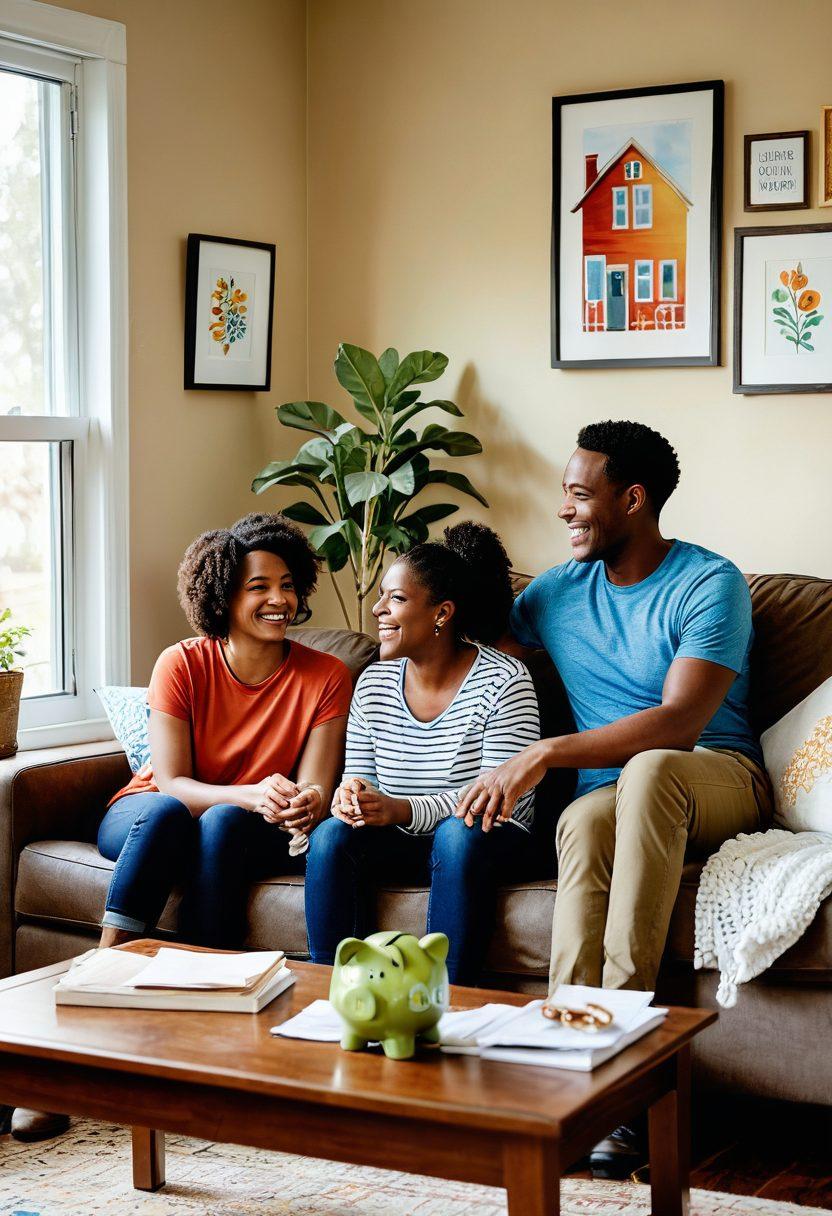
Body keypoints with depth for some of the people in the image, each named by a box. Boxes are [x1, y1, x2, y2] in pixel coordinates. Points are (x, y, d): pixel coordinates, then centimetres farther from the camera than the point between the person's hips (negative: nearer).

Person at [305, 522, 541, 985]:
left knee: (459, 834, -36)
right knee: (332, 834, -24)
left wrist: (402, 810, -29)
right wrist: (353, 795, -18)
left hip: (485, 843, -4)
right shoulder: (372, 684, 5)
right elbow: (358, 775, 9)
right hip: (402, 843, 4)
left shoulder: (503, 681, -11)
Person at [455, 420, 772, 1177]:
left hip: (717, 781, -3)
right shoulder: (557, 593, 12)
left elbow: (680, 722, -19)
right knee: (582, 823, -36)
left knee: (649, 770, -40)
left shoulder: (710, 584, -7)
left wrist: (543, 756, -25)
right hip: (613, 795, 3)